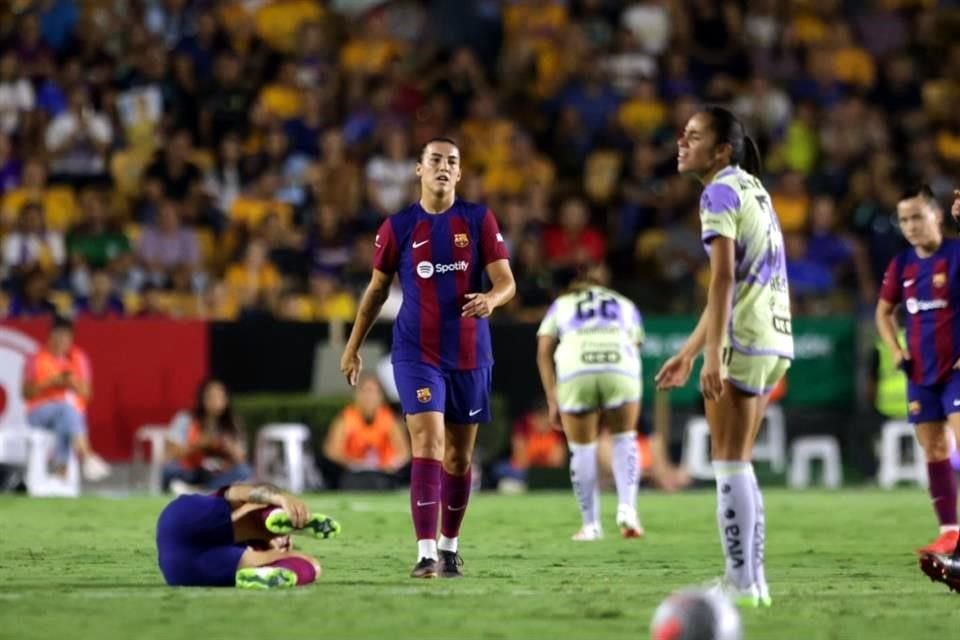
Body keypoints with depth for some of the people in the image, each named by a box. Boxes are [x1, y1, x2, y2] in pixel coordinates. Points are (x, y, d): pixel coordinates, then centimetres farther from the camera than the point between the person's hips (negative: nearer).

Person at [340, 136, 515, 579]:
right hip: (417, 353, -2)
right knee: (427, 445, -17)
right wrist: (354, 346, 12)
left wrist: (491, 299, -28)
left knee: (459, 455, 10)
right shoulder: (398, 227, 1)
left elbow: (506, 281, -5)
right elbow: (377, 288, 11)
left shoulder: (478, 220, 1)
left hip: (470, 354, 2)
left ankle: (449, 547, 28)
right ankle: (426, 554, -21)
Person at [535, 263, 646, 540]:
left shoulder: (561, 305, 30)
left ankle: (591, 525, 18)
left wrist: (552, 401, 18)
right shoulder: (626, 306, 34)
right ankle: (626, 509, 7)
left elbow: (544, 353, 18)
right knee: (624, 437, 22)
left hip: (575, 373, -1)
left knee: (582, 449, 13)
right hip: (620, 368, 1)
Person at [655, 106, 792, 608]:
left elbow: (724, 276, -18)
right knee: (738, 464, 14)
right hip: (775, 342, 9)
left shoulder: (721, 192, -7)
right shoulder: (752, 189, 20)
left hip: (743, 342, -9)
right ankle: (752, 580, 14)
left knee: (729, 463, -5)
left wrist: (713, 354, -24)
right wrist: (687, 354, 27)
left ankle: (740, 583, -6)